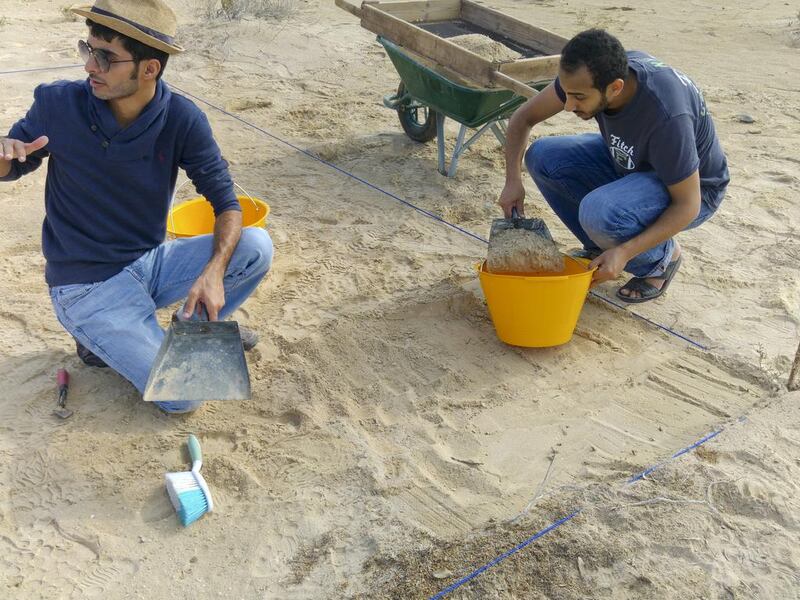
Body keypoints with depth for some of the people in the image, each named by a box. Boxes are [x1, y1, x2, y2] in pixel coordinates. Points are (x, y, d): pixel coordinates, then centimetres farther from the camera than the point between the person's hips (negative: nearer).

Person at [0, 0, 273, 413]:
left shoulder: (181, 119, -14)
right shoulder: (58, 104, -16)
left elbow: (225, 199, -9)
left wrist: (214, 270, -27)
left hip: (152, 262, 3)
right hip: (88, 285, -3)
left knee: (256, 247, -16)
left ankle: (195, 328, 10)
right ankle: (100, 338, 13)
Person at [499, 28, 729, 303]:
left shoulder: (666, 116, -39)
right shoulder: (589, 75, -21)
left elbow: (687, 205, -28)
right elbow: (524, 117, -7)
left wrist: (624, 252, -34)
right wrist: (513, 180, -19)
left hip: (693, 188, -6)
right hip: (629, 163, 7)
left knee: (598, 212, -35)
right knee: (541, 156, -12)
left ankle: (662, 256, -2)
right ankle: (599, 248, 6)